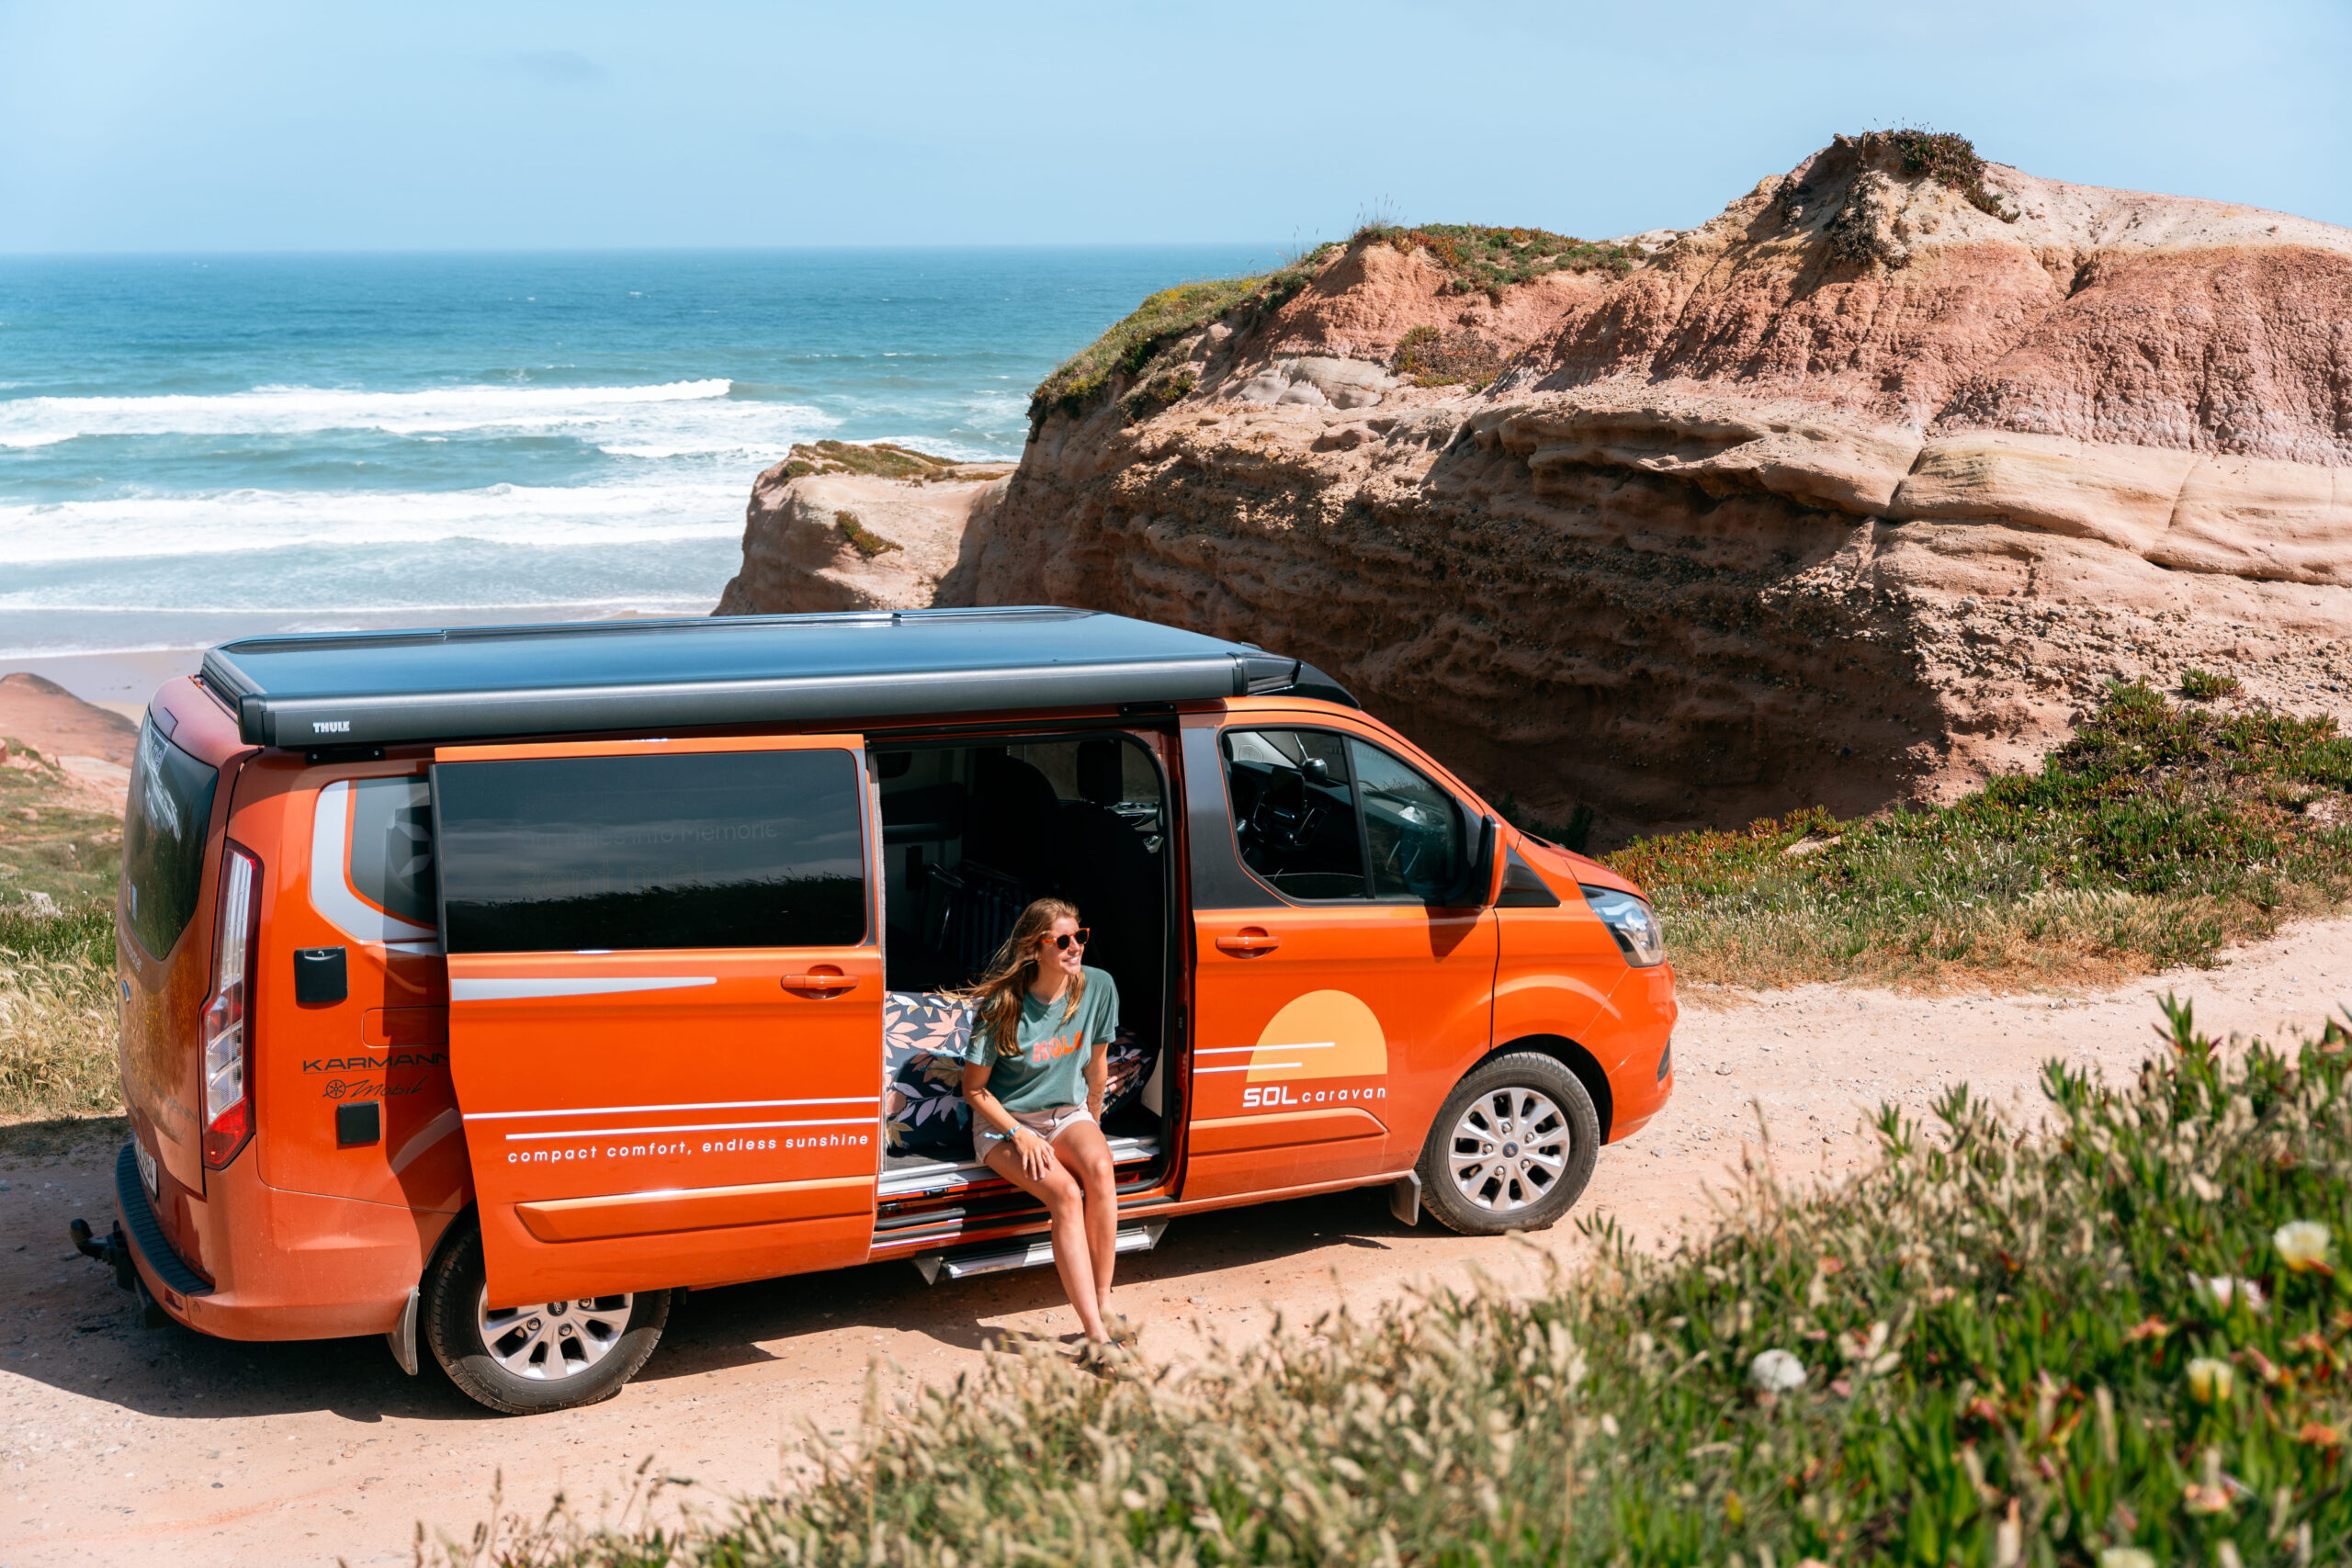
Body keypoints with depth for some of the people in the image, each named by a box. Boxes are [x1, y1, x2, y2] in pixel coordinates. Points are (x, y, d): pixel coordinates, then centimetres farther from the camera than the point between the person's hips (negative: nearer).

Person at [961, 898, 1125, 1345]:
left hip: (1069, 1114, 3)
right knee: (1064, 1192, -31)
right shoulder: (1002, 1006, -17)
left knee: (1099, 1167, -32)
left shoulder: (1098, 988, -8)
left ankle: (1103, 1303, -23)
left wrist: (1092, 1123, 15)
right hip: (1005, 1122, -3)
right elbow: (974, 1089, -8)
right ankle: (1096, 1334, -35)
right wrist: (1019, 1135, -18)